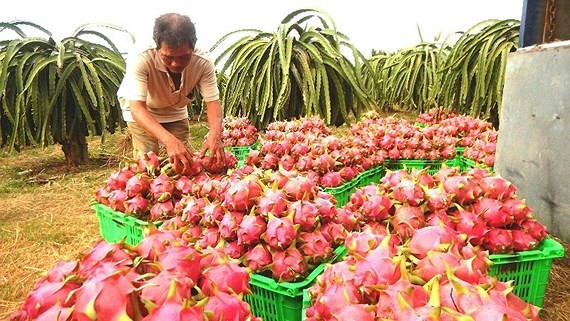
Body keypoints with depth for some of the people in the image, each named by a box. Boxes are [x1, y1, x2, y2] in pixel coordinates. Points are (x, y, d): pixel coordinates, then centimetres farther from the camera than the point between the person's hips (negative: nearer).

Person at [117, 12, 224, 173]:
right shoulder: (140, 59, -39)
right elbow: (137, 107, -43)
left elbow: (213, 101, -29)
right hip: (141, 110, -2)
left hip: (176, 110, 3)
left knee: (185, 159, 1)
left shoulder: (203, 63, -31)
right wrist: (169, 140, -59)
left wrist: (215, 133, -51)